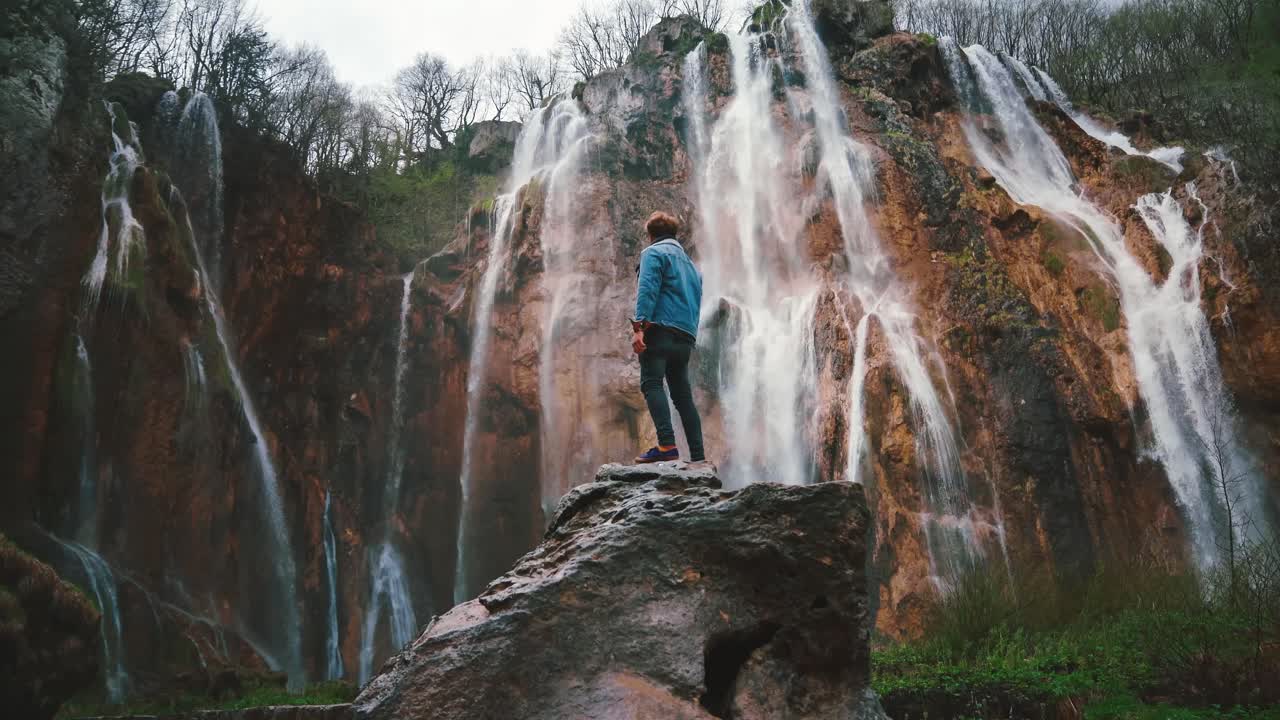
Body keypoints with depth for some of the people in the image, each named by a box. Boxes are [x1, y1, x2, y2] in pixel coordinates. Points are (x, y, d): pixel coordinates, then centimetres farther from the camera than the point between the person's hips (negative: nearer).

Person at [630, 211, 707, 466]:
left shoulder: (654, 253, 4)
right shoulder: (689, 262, 29)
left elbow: (647, 289, -11)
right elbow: (696, 300, 25)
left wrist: (639, 325, -19)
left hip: (660, 330, -8)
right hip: (686, 337, 8)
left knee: (651, 383, -15)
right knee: (683, 395, 8)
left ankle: (667, 445, -32)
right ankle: (698, 455, 3)